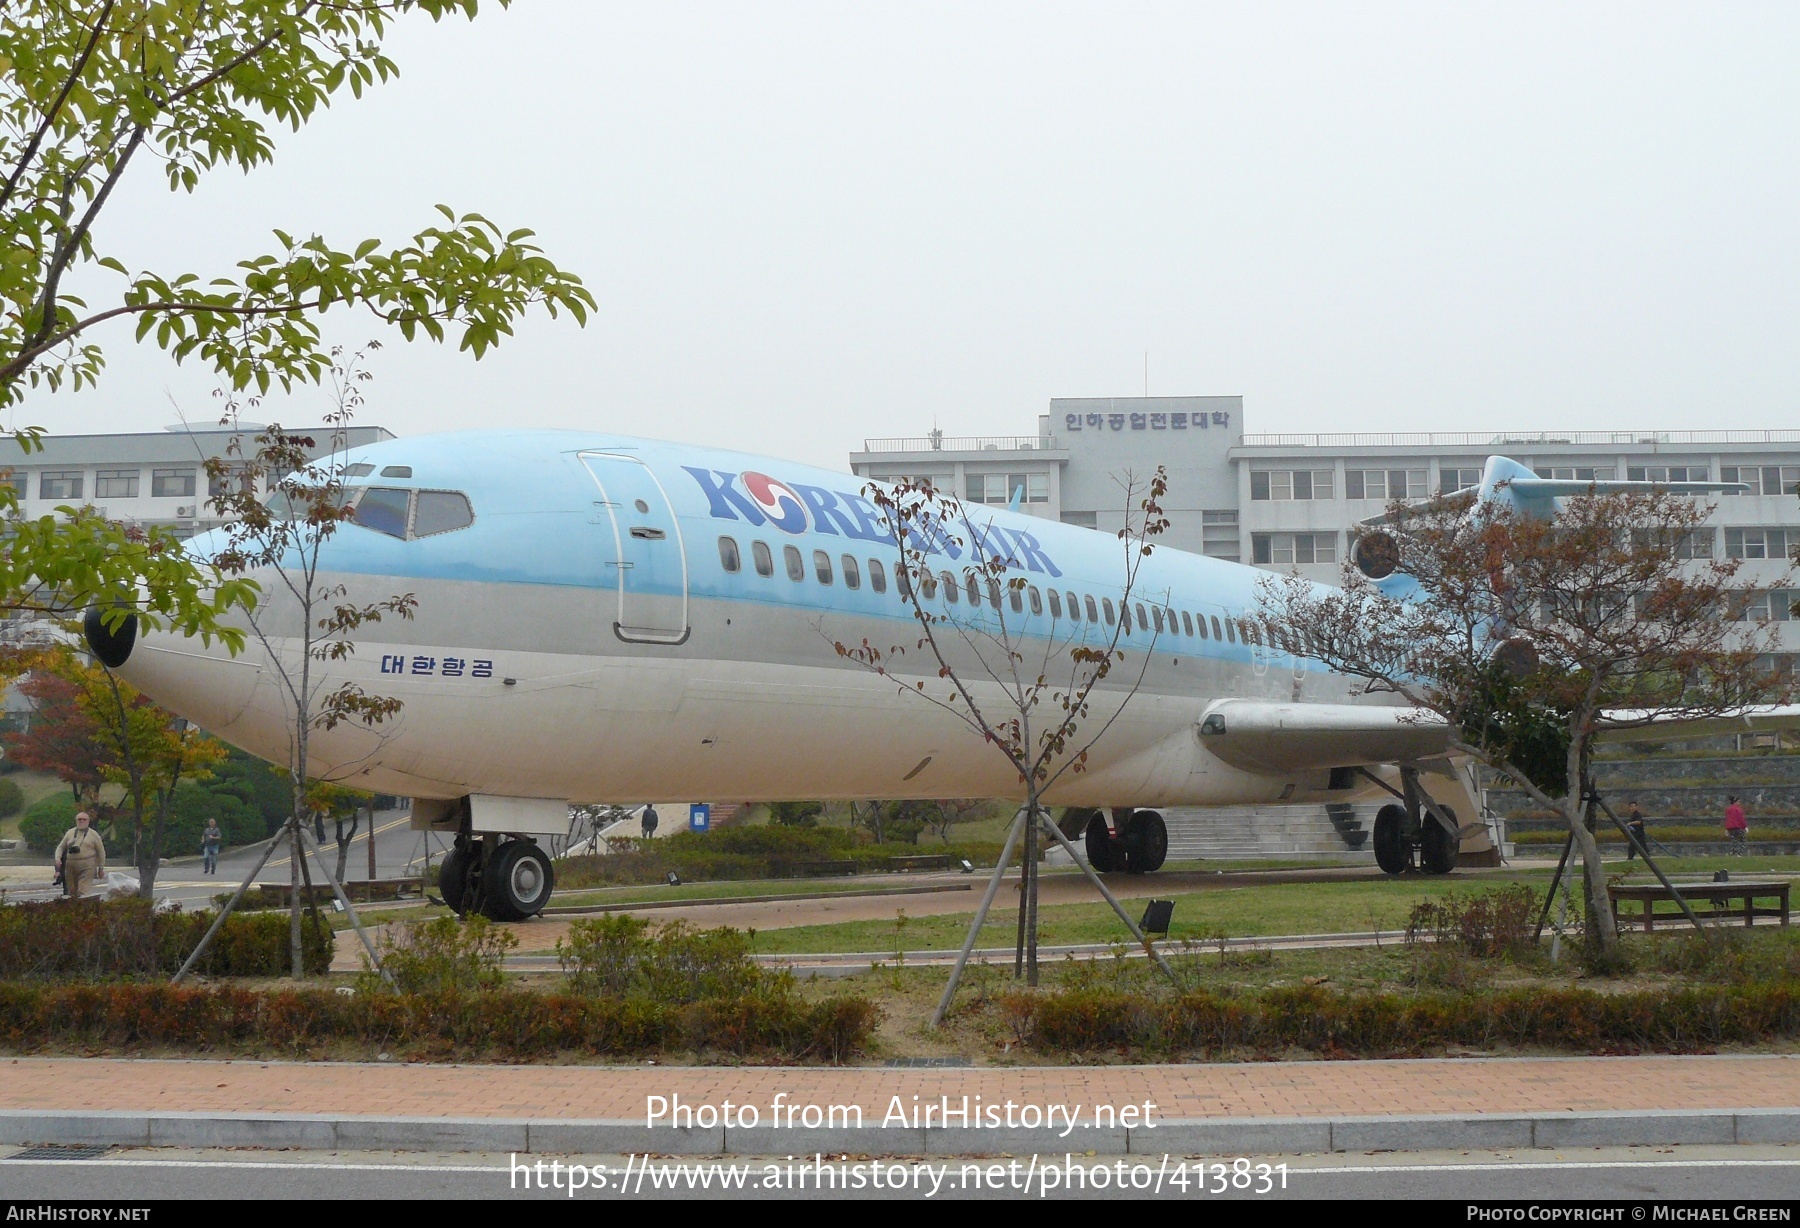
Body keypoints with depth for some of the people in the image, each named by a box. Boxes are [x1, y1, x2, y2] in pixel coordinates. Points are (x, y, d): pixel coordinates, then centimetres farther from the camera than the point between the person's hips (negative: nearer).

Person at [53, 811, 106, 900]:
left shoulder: (93, 834, 8)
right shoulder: (70, 833, 15)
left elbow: (101, 852, 10)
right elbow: (60, 847, 18)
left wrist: (101, 868, 8)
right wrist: (58, 858, -1)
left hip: (87, 867, -4)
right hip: (71, 866, 4)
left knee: (82, 894, -17)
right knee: (72, 893, 4)